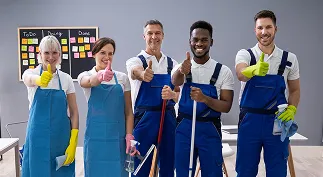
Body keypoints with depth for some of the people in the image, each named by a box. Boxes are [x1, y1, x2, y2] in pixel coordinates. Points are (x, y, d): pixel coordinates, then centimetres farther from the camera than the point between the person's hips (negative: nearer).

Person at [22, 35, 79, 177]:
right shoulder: (31, 73, -2)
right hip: (38, 136, -1)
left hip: (61, 137, 1)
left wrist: (73, 142, -8)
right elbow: (29, 79, -29)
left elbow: (74, 112, 2)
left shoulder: (66, 78, 1)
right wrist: (40, 80, -53)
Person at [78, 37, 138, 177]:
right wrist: (101, 76, -48)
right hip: (96, 136, -1)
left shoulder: (122, 78, 5)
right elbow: (89, 82, -26)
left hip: (118, 137, 1)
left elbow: (128, 111, 5)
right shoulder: (85, 76, 0)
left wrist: (129, 136, -6)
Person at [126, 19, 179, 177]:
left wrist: (172, 95, -20)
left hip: (168, 118, 3)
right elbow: (135, 72, -27)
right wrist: (143, 74, -50)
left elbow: (179, 94, 4)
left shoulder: (172, 64, 9)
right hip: (144, 118, -3)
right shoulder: (136, 60, -2)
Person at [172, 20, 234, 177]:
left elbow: (226, 106, -7)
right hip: (184, 128, 1)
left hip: (210, 130, -1)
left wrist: (205, 99, -26)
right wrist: (181, 70, -49)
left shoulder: (223, 71, -4)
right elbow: (176, 81, -25)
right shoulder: (181, 67, -1)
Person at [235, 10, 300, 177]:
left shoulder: (290, 58, 3)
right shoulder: (244, 54, -3)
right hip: (250, 120, -1)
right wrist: (254, 70, -48)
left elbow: (295, 90, 11)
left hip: (278, 121, 1)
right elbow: (241, 74, -25)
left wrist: (291, 109, -9)